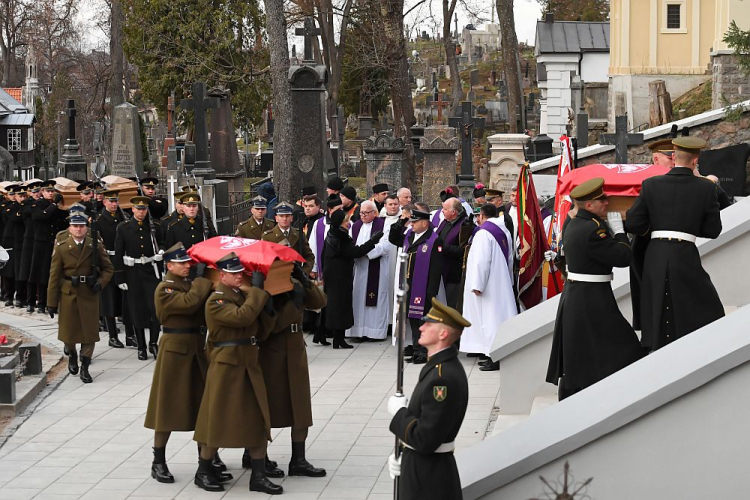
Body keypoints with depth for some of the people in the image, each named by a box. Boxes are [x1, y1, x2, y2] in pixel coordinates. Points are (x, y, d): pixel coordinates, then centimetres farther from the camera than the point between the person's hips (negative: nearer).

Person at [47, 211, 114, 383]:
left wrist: (100, 283, -12)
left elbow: (108, 268, 8)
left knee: (89, 331, -1)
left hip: (89, 294, 0)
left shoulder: (96, 246, 0)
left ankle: (85, 368, 8)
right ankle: (72, 356, 39)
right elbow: (54, 276, -2)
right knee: (68, 330, 9)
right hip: (68, 293, 0)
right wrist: (51, 303, -5)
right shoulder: (61, 247, -2)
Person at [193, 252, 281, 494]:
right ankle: (203, 472, 17)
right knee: (218, 419, 1)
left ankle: (258, 476, 9)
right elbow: (242, 316, -29)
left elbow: (260, 332, 13)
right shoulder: (216, 301, -11)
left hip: (250, 365, 7)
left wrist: (268, 312, -4)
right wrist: (257, 291, -19)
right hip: (226, 366, -7)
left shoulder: (244, 295, 13)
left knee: (259, 420, 5)